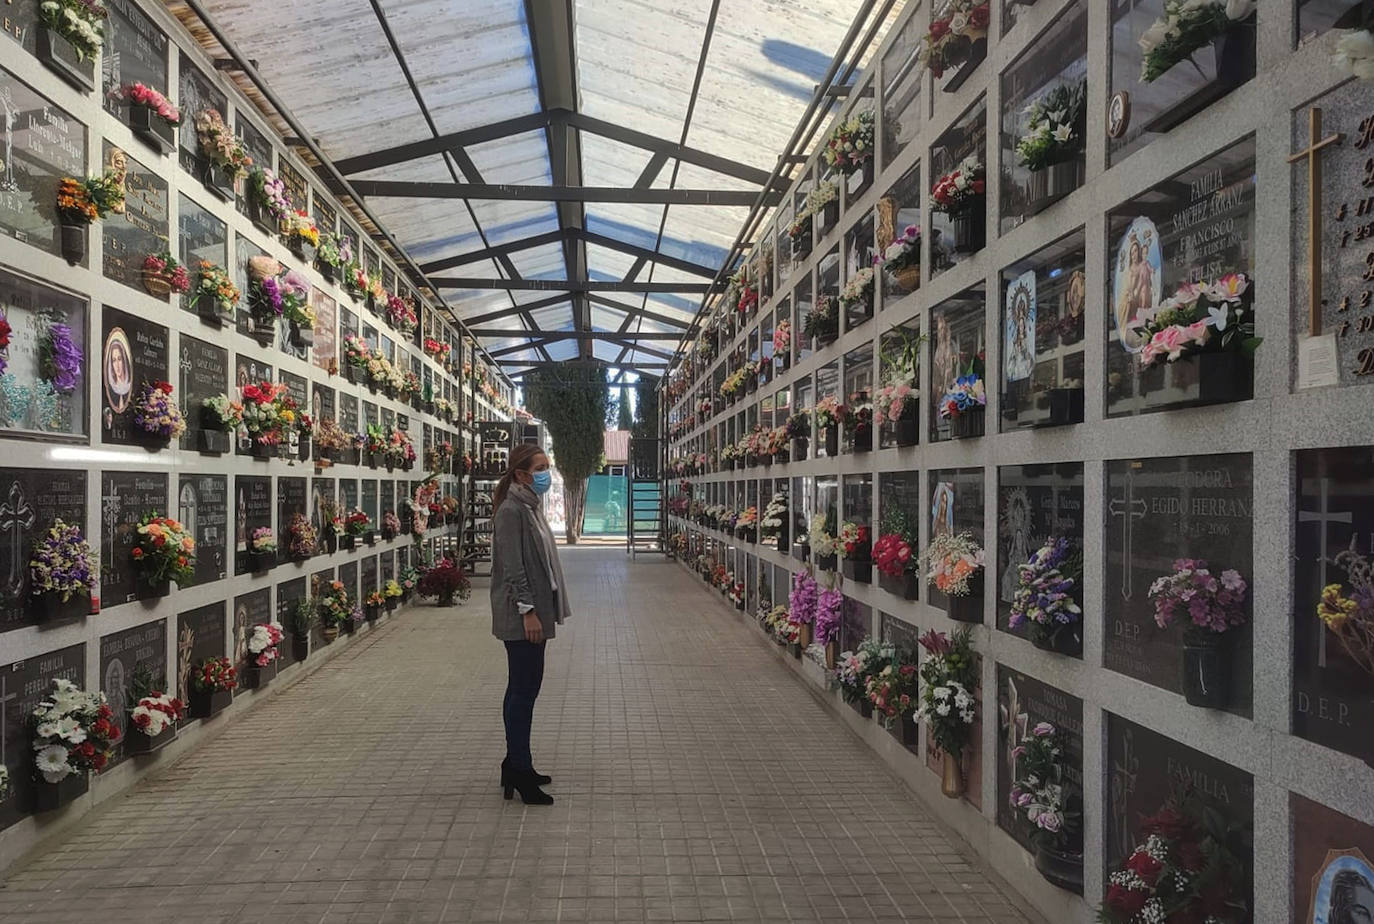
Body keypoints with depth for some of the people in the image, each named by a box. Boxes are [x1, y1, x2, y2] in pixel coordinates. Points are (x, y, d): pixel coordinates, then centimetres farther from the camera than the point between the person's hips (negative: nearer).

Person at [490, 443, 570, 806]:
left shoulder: (530, 507, 14)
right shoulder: (511, 511, -15)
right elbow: (512, 568, -19)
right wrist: (528, 611, -21)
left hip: (535, 611, 10)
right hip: (520, 616, -10)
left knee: (523, 688, 15)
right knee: (524, 690, -4)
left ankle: (516, 765, 25)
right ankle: (520, 775, 5)